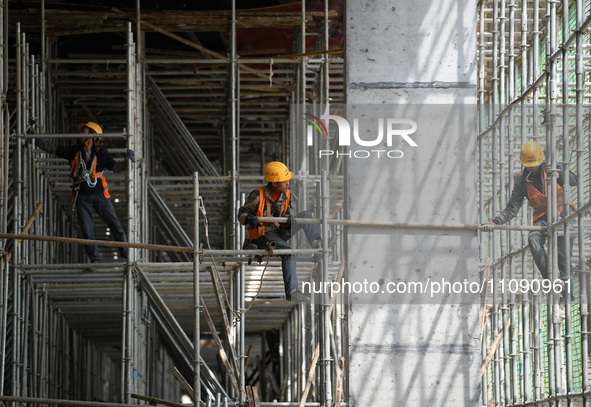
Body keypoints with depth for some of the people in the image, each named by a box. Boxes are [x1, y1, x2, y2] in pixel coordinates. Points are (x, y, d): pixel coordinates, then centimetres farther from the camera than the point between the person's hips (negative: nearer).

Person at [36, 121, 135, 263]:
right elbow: (51, 147, 6)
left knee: (115, 226, -3)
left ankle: (127, 255, 6)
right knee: (87, 231, -4)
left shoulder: (101, 153, 1)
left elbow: (115, 167, 3)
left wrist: (128, 161, -14)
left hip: (100, 195, -1)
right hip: (82, 197, 1)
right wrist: (34, 138, 1)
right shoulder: (74, 151, 5)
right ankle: (95, 260, 4)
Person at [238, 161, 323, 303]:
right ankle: (291, 292, -33)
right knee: (288, 251, -32)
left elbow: (286, 215, 8)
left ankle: (317, 243, -23)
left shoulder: (286, 195, 2)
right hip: (262, 235, -6)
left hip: (279, 232, 6)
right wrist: (249, 219, -31)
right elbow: (241, 213, -6)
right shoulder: (258, 196, -14)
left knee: (306, 214, -7)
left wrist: (288, 221, -18)